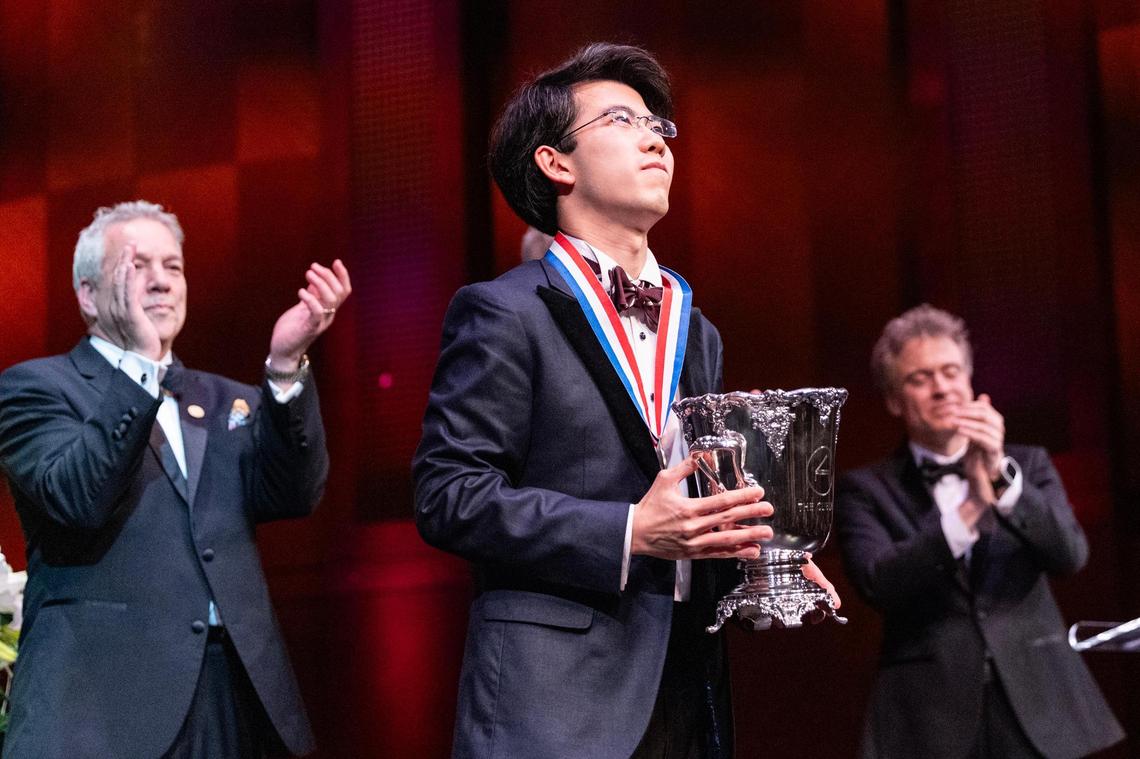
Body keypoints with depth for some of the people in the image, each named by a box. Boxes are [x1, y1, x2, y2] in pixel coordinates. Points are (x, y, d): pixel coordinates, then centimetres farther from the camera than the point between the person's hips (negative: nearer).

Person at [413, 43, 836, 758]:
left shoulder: (697, 334, 19)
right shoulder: (505, 312, -5)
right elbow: (449, 495, -13)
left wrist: (756, 560, 4)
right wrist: (630, 536, -20)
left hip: (688, 693, 7)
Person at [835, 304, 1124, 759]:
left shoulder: (1028, 465, 12)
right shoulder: (865, 490, 5)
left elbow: (1071, 555, -3)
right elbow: (878, 584, -11)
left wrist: (1002, 475, -18)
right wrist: (971, 508, -22)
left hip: (1037, 713, 2)